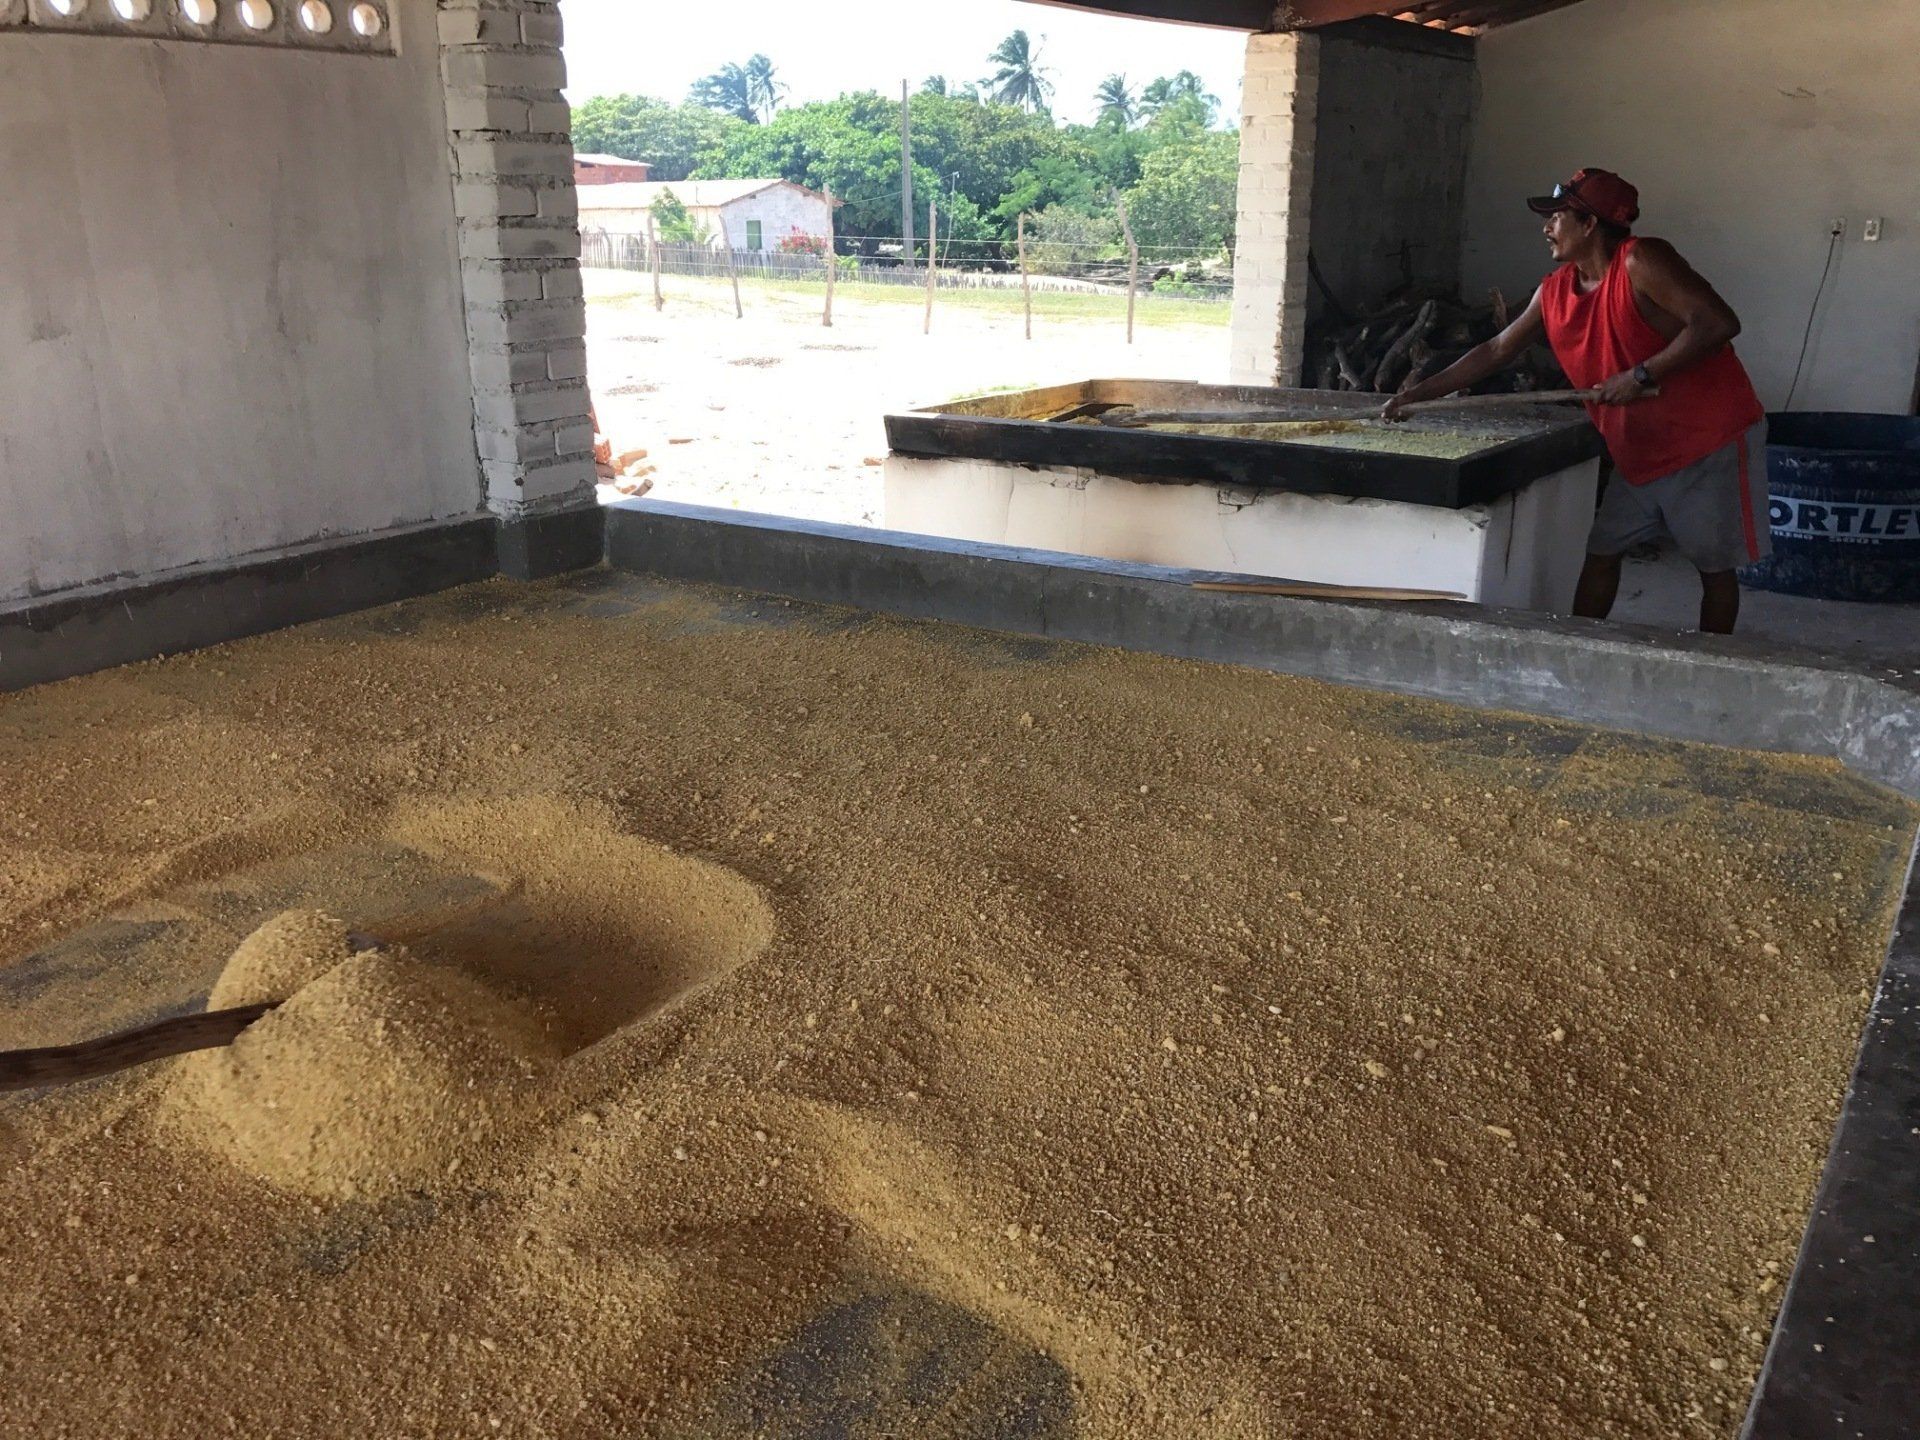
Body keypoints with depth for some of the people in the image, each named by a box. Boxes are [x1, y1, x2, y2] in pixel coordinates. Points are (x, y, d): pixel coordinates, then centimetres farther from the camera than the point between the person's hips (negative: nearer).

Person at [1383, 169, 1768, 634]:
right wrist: (1420, 392, 7)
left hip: (1712, 442, -7)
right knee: (1600, 553, 6)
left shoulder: (1640, 263, -19)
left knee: (1715, 566, 3)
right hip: (1639, 453, 7)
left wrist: (1642, 375, -28)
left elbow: (1718, 323, -26)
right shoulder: (1554, 292, 3)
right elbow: (1496, 351, 11)